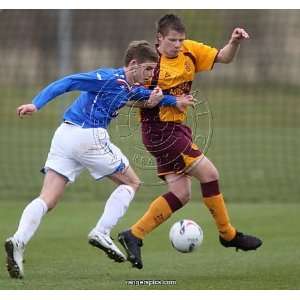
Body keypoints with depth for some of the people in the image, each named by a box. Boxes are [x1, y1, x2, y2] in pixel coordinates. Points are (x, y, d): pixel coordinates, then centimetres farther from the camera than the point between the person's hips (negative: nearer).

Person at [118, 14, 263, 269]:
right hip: (159, 131, -8)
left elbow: (223, 58, 4)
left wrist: (234, 43, -15)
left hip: (178, 129, 8)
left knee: (181, 194, 4)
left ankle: (134, 235, 6)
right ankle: (228, 235, 4)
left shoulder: (190, 50, 2)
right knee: (209, 172, -9)